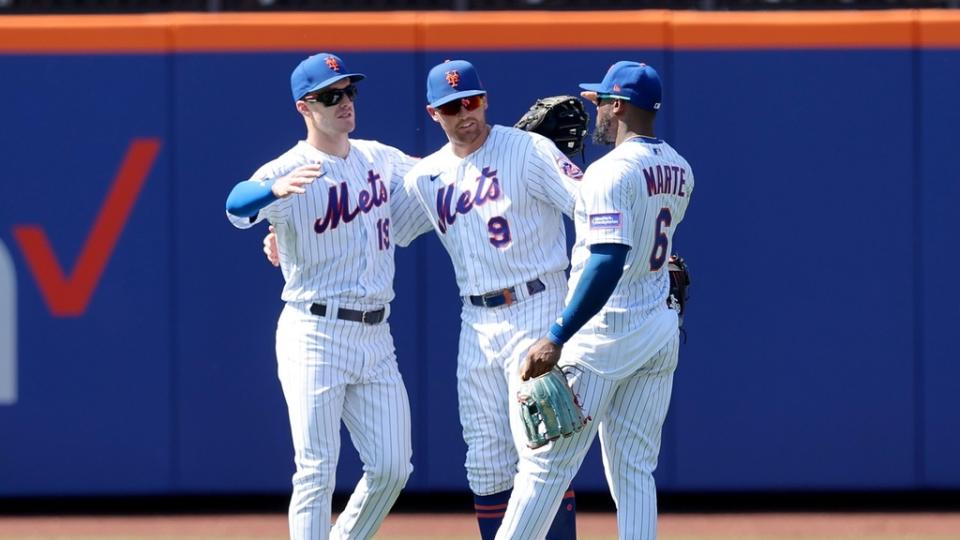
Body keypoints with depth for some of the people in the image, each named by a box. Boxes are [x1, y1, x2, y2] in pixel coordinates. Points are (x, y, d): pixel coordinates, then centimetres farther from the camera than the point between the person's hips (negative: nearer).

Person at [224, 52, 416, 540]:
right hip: (314, 333, -6)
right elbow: (238, 207, -29)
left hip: (375, 336, 6)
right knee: (316, 472, -7)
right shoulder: (287, 171, -10)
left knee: (391, 467, 4)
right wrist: (277, 189, -52)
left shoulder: (380, 158, 10)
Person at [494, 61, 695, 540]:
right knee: (635, 472, 8)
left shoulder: (611, 172, -16)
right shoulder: (679, 170, 9)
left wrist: (556, 338, -29)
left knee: (545, 464, -4)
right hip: (661, 330, 8)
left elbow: (608, 264, -26)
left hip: (604, 332, -8)